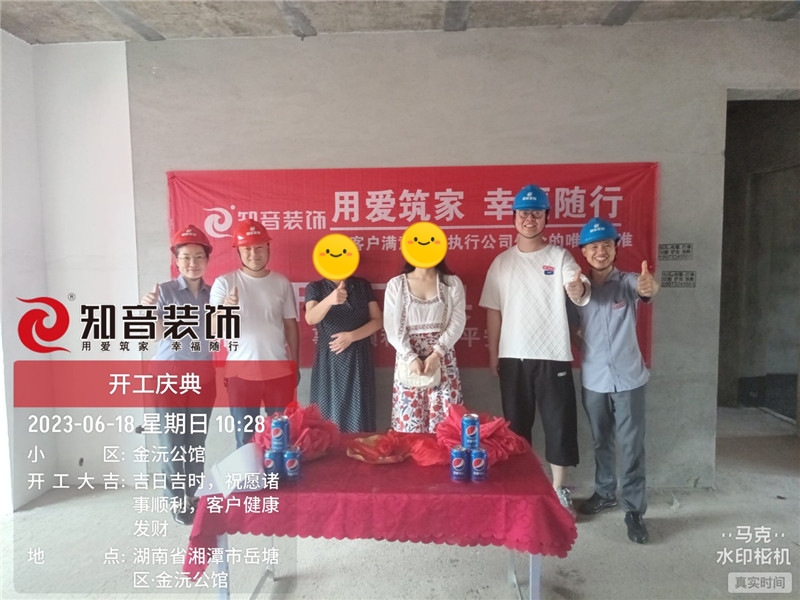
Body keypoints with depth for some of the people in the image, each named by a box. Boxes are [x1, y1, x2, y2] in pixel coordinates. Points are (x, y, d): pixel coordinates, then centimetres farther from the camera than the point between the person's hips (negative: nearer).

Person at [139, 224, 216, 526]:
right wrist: (149, 311, -30)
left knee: (197, 442, 9)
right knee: (172, 442, 1)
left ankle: (191, 497, 23)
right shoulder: (164, 291, -5)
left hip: (203, 376, 3)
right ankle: (177, 502, 15)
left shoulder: (212, 293, 4)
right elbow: (154, 335, -11)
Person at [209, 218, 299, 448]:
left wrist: (295, 365, 8)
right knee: (245, 439, 9)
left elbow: (291, 325, 9)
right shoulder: (224, 282, -2)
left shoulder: (281, 283, 4)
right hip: (241, 371, -1)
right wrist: (225, 309, -28)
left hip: (279, 370, 2)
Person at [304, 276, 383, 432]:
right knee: (328, 417, -1)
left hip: (358, 359, 1)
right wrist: (329, 300, -37)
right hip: (328, 360, -1)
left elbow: (378, 320, 2)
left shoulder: (363, 286, 7)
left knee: (358, 419, -1)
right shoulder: (315, 287, 1)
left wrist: (351, 336, -13)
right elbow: (310, 319, -17)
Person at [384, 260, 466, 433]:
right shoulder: (396, 284, 3)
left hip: (443, 359, 1)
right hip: (408, 358, 0)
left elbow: (458, 322, -3)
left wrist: (437, 353, -14)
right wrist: (411, 357, -13)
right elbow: (392, 327, -2)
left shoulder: (452, 283, 5)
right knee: (409, 422, 3)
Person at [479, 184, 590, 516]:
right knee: (516, 425, 12)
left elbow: (579, 296, -19)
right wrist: (492, 353, 5)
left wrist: (578, 287, -43)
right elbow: (493, 310, 7)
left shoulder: (560, 257, -2)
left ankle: (559, 490, 23)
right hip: (513, 356, 2)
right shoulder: (502, 261, 5)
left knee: (559, 423, 6)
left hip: (552, 355, -2)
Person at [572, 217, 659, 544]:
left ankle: (634, 509, 14)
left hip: (628, 378, -3)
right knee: (601, 442, 17)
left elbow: (646, 288, -33)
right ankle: (605, 492, 35)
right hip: (593, 380, 3)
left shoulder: (628, 282, -8)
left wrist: (649, 285, -55)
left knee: (632, 446, 3)